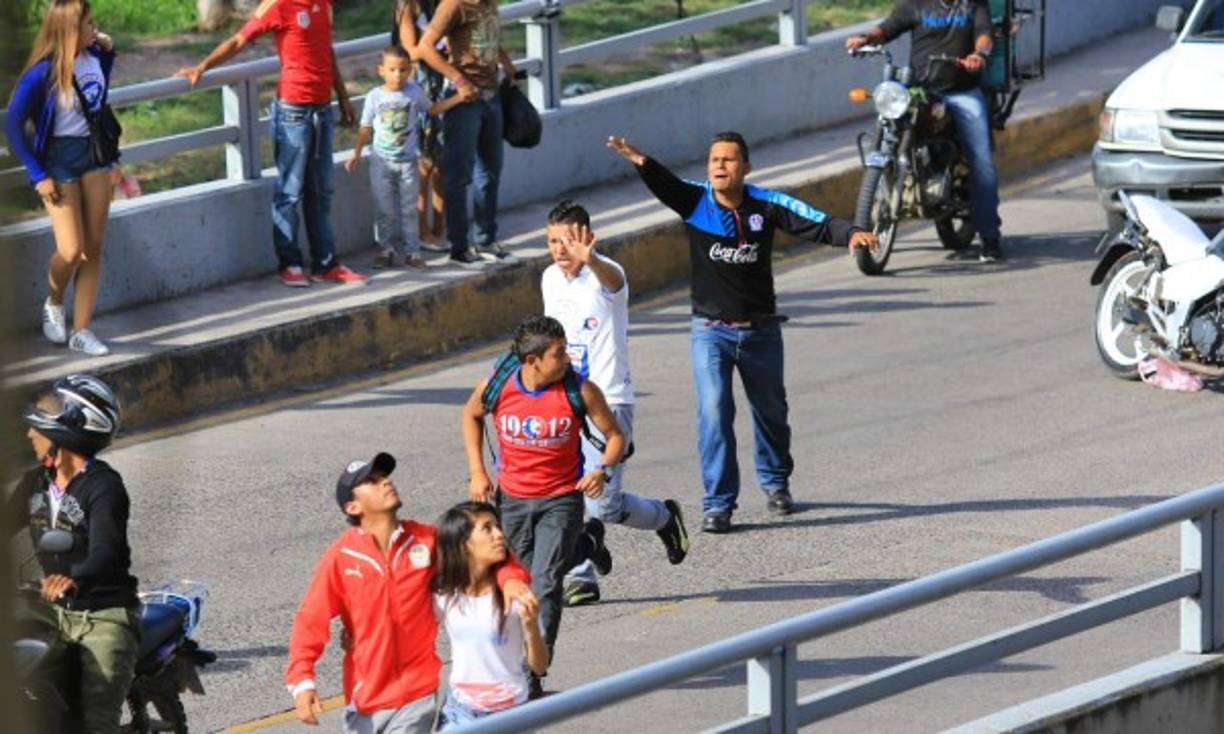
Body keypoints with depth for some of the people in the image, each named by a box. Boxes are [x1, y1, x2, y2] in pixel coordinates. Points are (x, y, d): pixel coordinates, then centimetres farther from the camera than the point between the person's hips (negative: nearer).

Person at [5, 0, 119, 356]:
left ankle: (81, 330, 11)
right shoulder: (43, 72, -20)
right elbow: (13, 125, -14)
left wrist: (108, 51, 4)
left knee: (93, 248, 4)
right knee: (71, 251, -10)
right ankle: (53, 303, 22)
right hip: (60, 158, -5)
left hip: (95, 154, 5)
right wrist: (38, 175, -15)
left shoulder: (93, 56, -3)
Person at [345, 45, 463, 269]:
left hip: (407, 161, 1)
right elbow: (366, 128, 2)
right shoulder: (375, 97, -6)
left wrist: (458, 99, 6)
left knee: (408, 209, 4)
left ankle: (411, 251, 9)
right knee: (385, 210, 2)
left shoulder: (414, 93, -2)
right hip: (381, 162, -1)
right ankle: (386, 250, 12)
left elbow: (432, 109, 14)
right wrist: (357, 154, -1)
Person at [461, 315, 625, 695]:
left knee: (545, 583, -15)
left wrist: (603, 469, -21)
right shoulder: (495, 388, -12)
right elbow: (471, 416, 12)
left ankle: (531, 677, -15)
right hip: (512, 499, 3)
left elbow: (614, 436, -2)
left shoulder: (579, 391, -15)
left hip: (561, 499, -3)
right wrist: (476, 472, 5)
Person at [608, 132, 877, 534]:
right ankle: (718, 504, -6)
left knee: (770, 410, 18)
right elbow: (664, 184, -28)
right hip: (711, 331, -1)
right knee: (713, 413, -13)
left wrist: (851, 234, -35)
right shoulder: (695, 202, -10)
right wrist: (641, 162, -50)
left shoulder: (766, 205, -9)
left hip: (761, 330, 1)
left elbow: (817, 224, -15)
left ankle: (775, 482, 43)